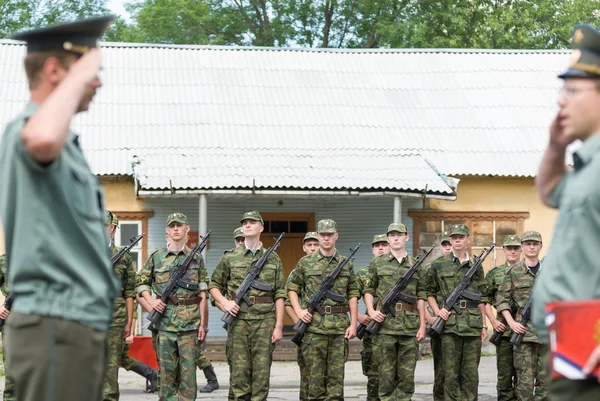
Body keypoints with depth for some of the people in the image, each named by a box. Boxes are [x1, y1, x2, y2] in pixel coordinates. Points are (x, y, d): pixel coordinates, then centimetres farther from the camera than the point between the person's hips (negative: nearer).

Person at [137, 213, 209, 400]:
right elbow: (142, 282, 15)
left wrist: (202, 323, 0)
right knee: (167, 371, 4)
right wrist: (151, 301, -4)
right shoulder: (156, 257, 6)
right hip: (165, 322, 0)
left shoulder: (196, 258, 6)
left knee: (188, 371, 0)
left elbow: (202, 294, 5)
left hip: (189, 323, 0)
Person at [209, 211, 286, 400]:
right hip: (239, 320, 0)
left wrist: (279, 326, -2)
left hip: (265, 321, 0)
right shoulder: (230, 258, 7)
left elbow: (279, 295, 5)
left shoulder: (273, 259, 8)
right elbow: (214, 285, 13)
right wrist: (224, 302, -6)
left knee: (261, 373, 0)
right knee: (238, 372, -1)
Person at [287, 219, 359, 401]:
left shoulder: (346, 264, 9)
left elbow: (353, 296, 8)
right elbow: (292, 288, 11)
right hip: (314, 326, -1)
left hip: (340, 326, 1)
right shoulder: (305, 263, 5)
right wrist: (298, 310, -4)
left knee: (336, 375, 2)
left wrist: (353, 324, 0)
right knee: (316, 374, 2)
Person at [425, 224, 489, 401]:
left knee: (471, 374, 4)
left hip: (473, 325, 2)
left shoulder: (476, 266, 12)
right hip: (450, 325, -2)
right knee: (451, 374, -1)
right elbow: (429, 292, 9)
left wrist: (483, 325, 11)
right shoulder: (439, 265, 5)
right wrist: (437, 311, -7)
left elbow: (482, 299, 15)